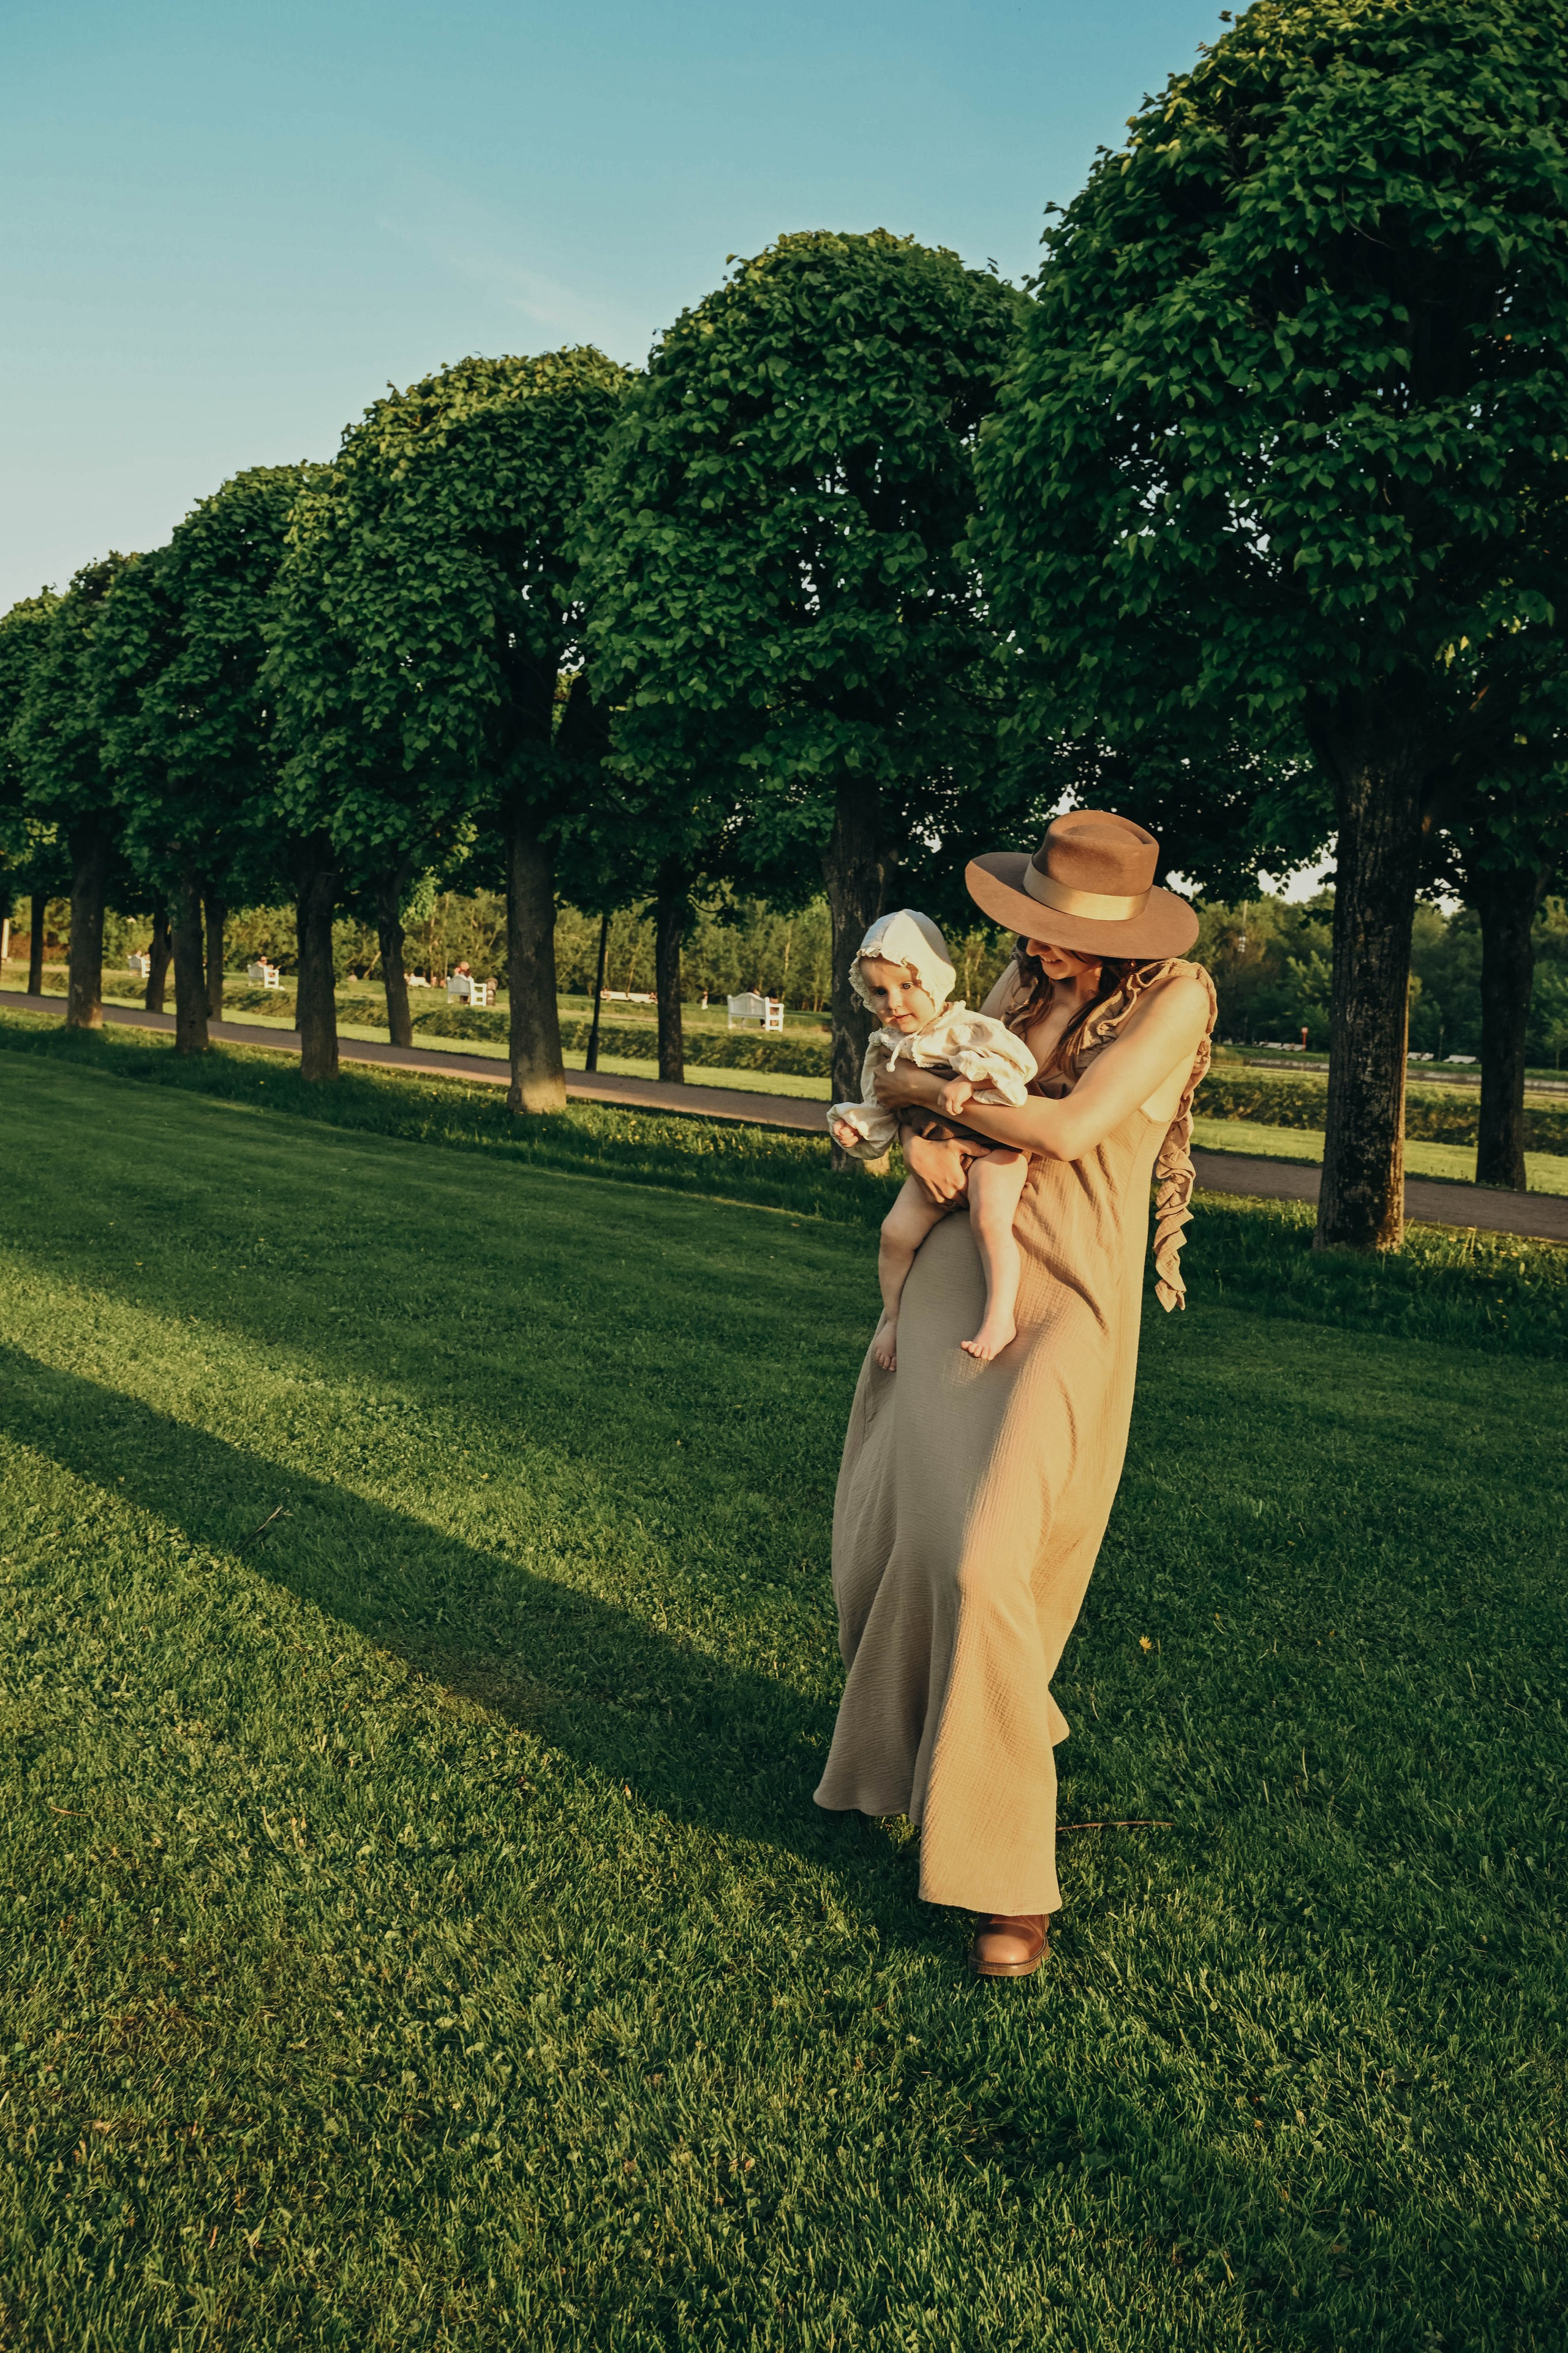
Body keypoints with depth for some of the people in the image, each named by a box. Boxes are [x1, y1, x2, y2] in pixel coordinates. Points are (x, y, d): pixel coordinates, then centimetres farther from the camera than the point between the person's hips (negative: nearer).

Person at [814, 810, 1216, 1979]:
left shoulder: (1176, 995, -11)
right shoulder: (1028, 974, 7)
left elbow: (1068, 1128, -20)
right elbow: (933, 1074, 11)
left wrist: (928, 1089, -8)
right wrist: (920, 1130, -13)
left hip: (1065, 1307, -6)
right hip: (958, 1278, 7)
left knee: (984, 1561, -16)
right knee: (890, 1541, 12)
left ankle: (1012, 1881, -3)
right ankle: (930, 1748, 42)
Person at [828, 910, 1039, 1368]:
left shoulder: (967, 1030, -13)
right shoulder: (884, 1050, 6)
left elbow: (1018, 1060, -26)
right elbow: (880, 1112, 13)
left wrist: (969, 1079, -35)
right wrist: (854, 1126, -6)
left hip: (991, 1150, -5)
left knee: (990, 1220, -28)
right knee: (896, 1231, -6)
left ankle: (999, 1316, -18)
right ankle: (893, 1317, 15)